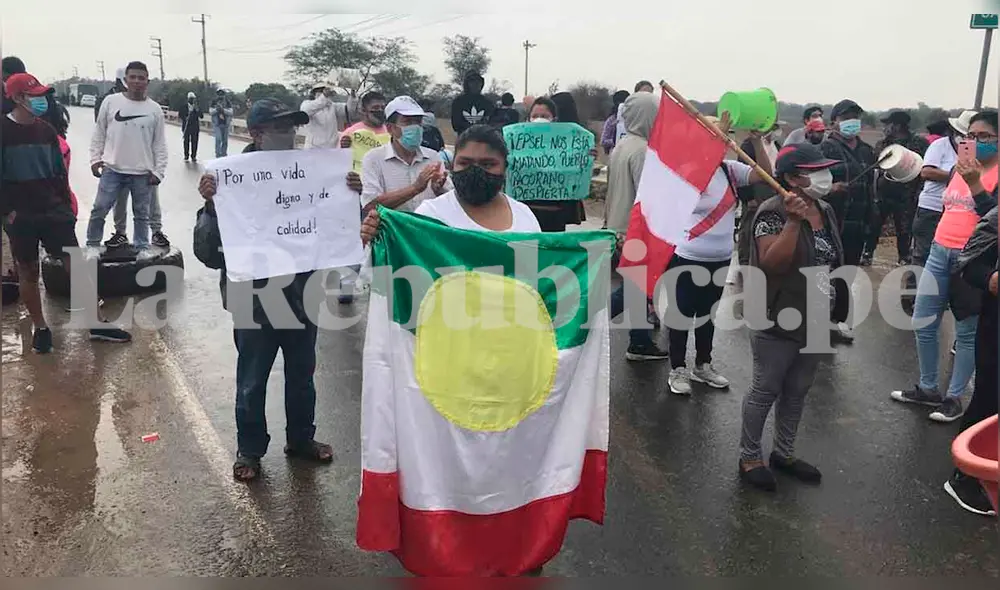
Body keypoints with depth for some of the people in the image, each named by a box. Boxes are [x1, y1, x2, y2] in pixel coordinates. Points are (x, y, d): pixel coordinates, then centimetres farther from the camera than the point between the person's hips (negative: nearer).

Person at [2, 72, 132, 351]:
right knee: (28, 272, 7)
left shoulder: (46, 130, 6)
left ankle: (98, 324, 5)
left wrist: (66, 205, 9)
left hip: (54, 211, 3)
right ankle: (40, 328, 20)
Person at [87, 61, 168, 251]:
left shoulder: (155, 109, 1)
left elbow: (160, 144, 3)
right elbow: (99, 133, 8)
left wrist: (158, 171, -1)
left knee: (142, 214, 11)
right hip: (112, 169, 0)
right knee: (99, 210, 4)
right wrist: (95, 159, 3)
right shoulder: (111, 101, 0)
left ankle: (142, 248, 23)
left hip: (143, 173, 0)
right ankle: (91, 246, 17)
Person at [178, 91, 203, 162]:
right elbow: (179, 115, 7)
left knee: (194, 142, -2)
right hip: (186, 126, -1)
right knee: (186, 141, 1)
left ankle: (193, 156, 5)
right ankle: (186, 156, 9)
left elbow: (201, 116, -1)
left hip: (195, 127, 1)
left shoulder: (197, 107, 8)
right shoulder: (184, 106, 6)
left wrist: (197, 109, -13)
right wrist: (184, 119, -9)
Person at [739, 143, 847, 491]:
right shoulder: (773, 212, -17)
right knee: (765, 391, 4)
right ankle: (749, 457, 19)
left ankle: (784, 454, 33)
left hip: (815, 323, 8)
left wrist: (836, 307, 19)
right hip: (778, 323, -8)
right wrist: (794, 221, -33)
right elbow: (771, 263, -29)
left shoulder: (826, 211, 8)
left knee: (797, 392, 17)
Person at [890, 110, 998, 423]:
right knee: (922, 325, 11)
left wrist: (974, 182, -29)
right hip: (940, 254, 7)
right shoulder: (961, 167, 13)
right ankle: (927, 388, 26)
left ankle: (954, 397, 15)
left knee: (967, 333, 4)